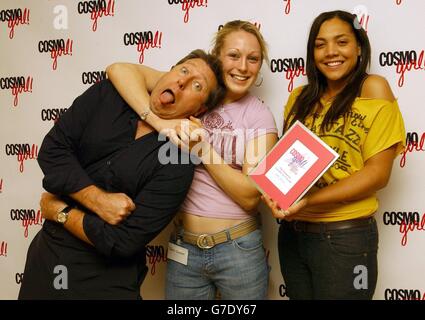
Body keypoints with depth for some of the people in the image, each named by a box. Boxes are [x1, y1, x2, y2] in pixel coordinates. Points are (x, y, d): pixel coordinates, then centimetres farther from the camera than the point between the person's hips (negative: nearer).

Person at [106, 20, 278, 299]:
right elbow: (120, 70, -14)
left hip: (239, 250, -1)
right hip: (184, 247, 1)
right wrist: (160, 122, -27)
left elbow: (250, 196, -11)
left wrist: (203, 149, -20)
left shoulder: (260, 116, -5)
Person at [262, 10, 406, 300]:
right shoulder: (300, 98, 8)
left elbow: (378, 173, -13)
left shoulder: (373, 89, -7)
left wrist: (307, 201, -22)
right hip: (292, 231, 5)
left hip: (345, 236, -5)